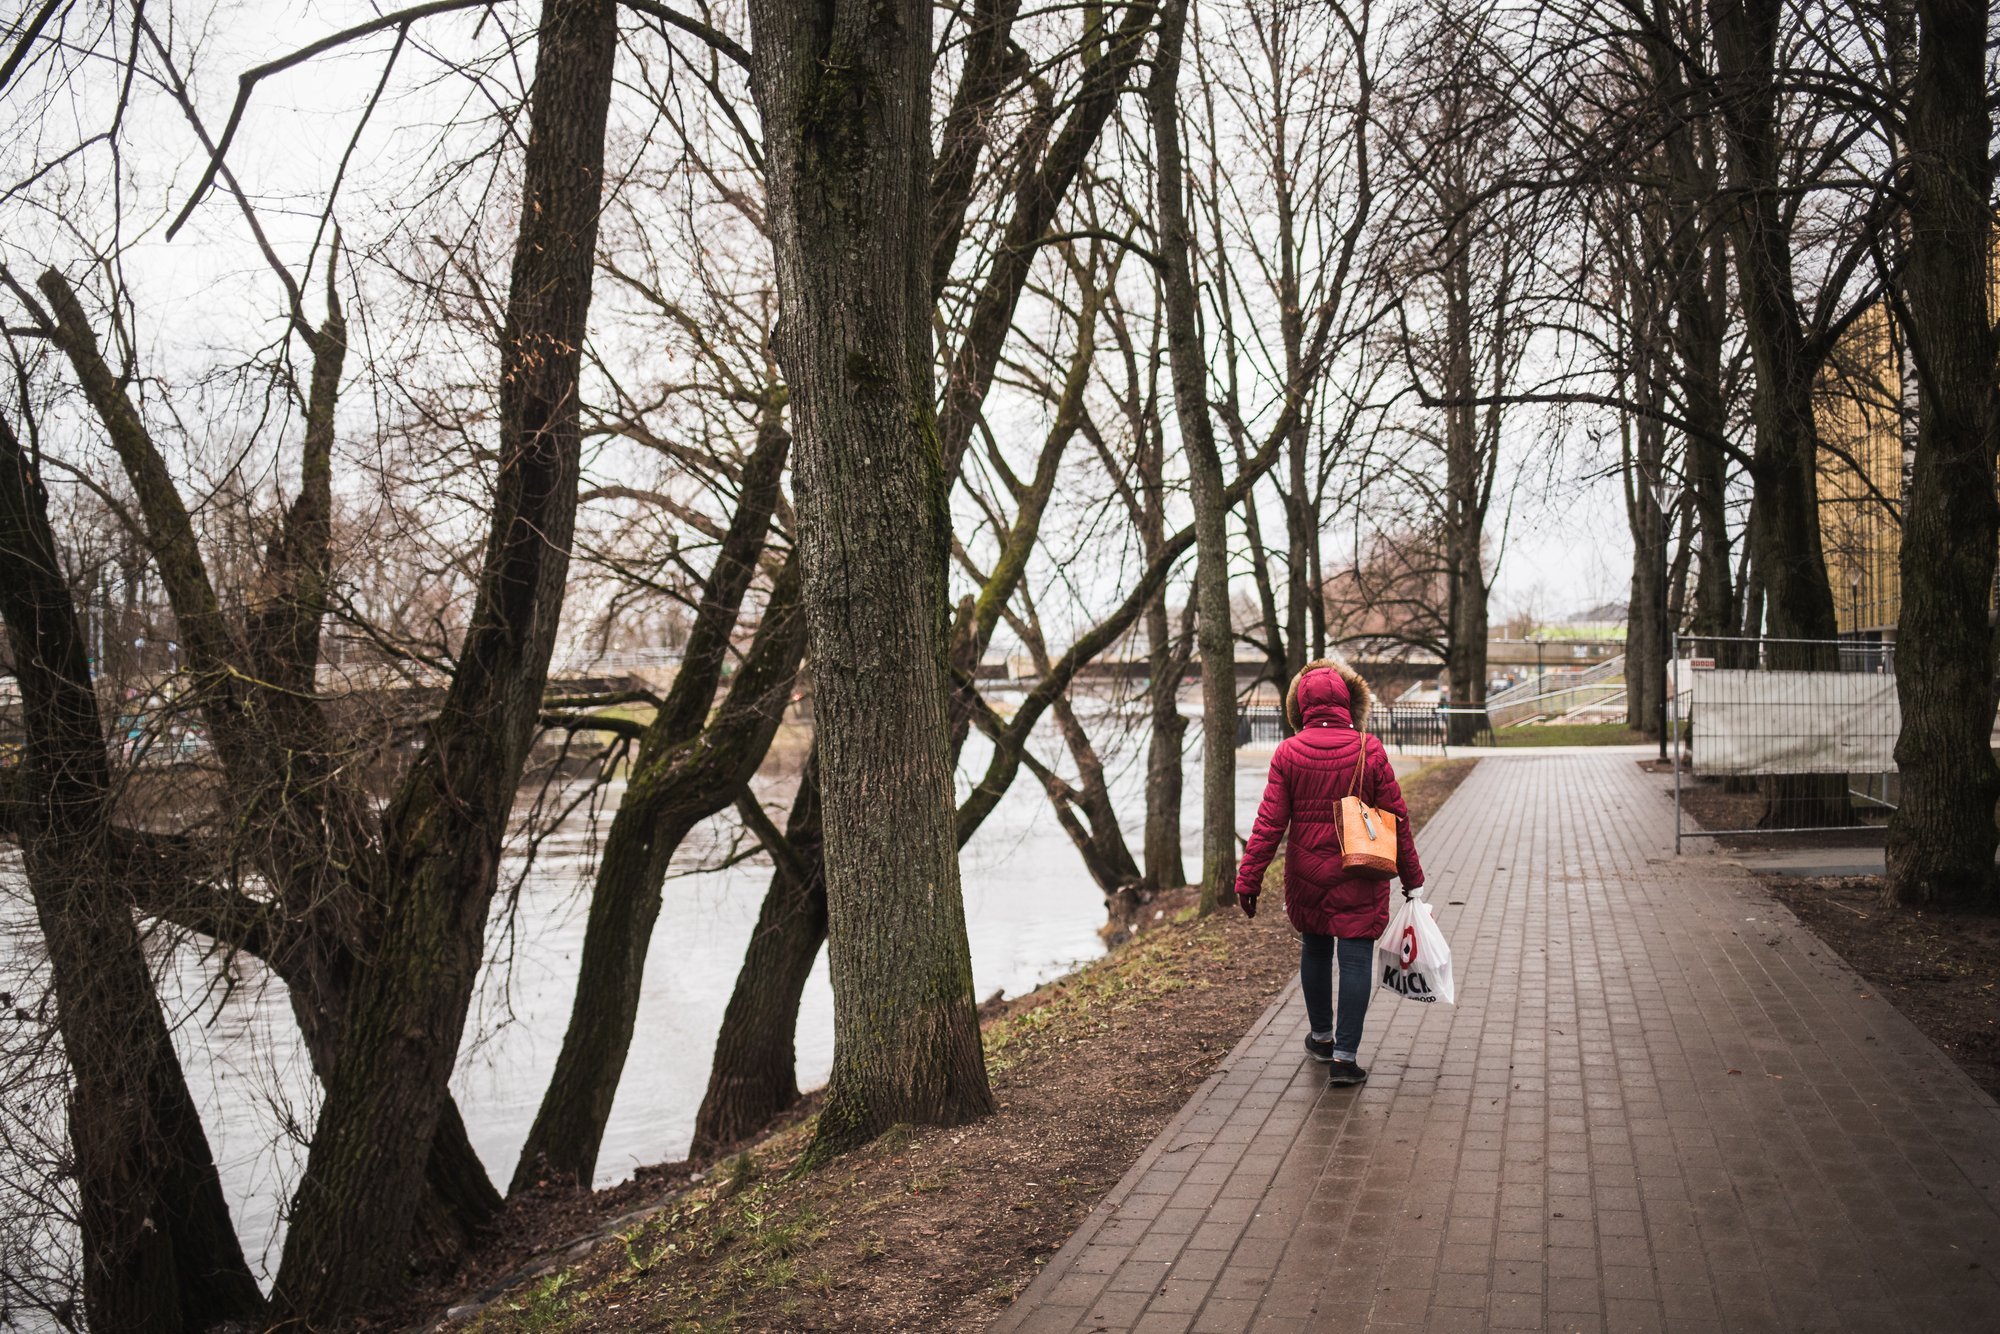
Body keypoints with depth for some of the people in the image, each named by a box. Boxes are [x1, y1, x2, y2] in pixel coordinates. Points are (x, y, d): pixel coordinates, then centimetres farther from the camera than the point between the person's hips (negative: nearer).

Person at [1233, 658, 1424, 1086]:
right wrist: (1411, 878, 8)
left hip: (1306, 875, 2)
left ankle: (1321, 1037, 35)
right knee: (1355, 958, 2)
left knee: (1314, 950, 19)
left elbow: (1269, 823, -8)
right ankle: (1344, 1055, -1)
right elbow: (1396, 819, -3)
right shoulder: (1369, 750, -8)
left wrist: (1248, 879, -2)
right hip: (1359, 878, -2)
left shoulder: (1289, 753, -8)